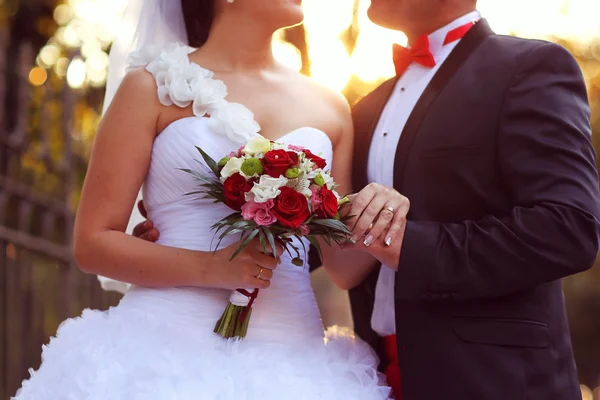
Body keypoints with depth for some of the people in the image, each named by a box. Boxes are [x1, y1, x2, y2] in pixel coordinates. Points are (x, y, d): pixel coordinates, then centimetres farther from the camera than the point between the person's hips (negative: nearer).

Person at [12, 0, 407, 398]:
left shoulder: (330, 108, 10)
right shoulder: (154, 87, 1)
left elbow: (343, 266, 12)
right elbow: (92, 241, -2)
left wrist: (376, 230, -10)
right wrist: (210, 268, -16)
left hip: (289, 355, 4)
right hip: (172, 345, -3)